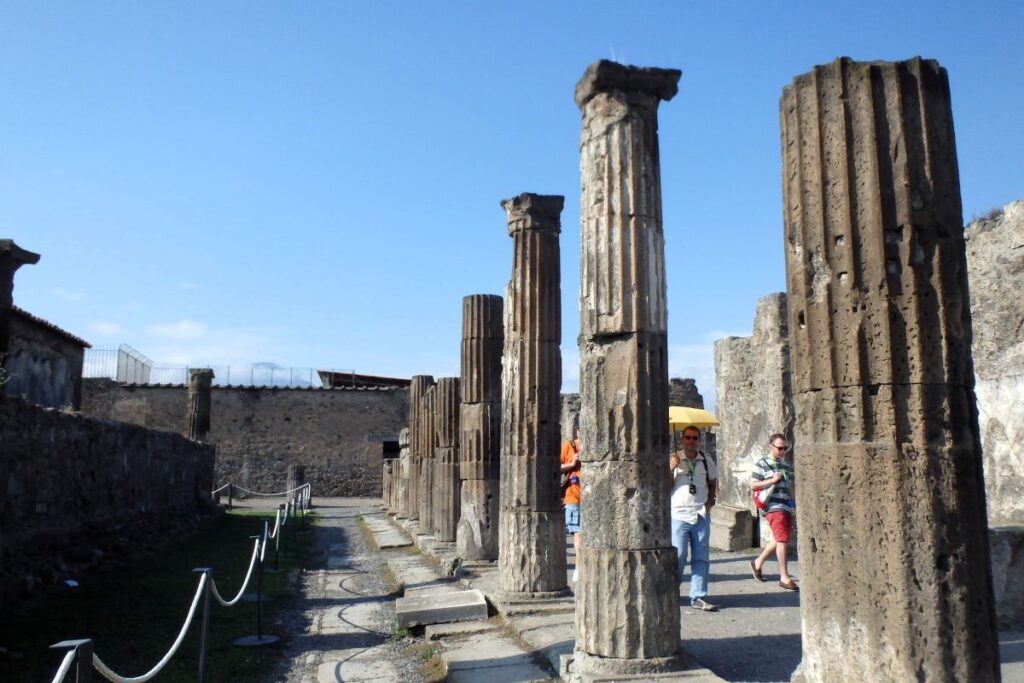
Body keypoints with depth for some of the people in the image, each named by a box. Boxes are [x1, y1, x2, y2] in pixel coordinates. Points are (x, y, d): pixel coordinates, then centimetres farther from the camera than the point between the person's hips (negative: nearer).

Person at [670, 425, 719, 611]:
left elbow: (713, 484, 20)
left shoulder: (706, 461, 9)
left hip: (701, 516, 3)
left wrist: (710, 501, 3)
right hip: (679, 515, -3)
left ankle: (698, 597, 11)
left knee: (701, 558, 4)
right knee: (678, 557, -4)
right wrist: (671, 469, -16)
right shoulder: (673, 460, 2)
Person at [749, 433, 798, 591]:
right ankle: (784, 578, -3)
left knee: (779, 540, 12)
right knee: (782, 540, -9)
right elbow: (753, 485, -7)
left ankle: (757, 562, 31)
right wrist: (772, 480, -13)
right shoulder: (762, 464, -4)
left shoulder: (786, 465, 18)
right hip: (774, 507, -8)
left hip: (787, 507, 8)